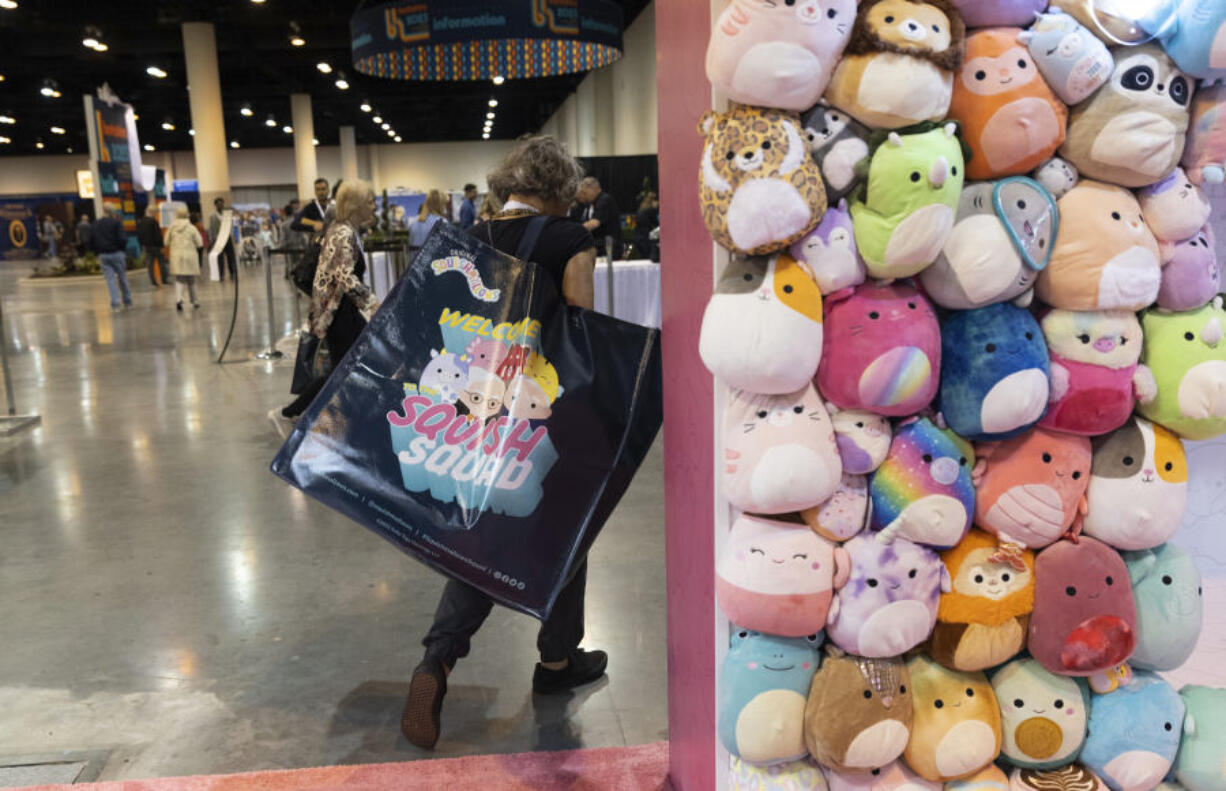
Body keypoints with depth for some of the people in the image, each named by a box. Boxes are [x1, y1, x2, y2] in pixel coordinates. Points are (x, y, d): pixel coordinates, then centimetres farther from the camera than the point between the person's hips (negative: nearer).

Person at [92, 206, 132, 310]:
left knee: (110, 278, 3)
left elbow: (92, 241, 9)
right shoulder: (116, 223, -8)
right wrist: (123, 248, 2)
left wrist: (98, 252, 18)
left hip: (103, 255, 3)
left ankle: (114, 303, -7)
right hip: (117, 253, -3)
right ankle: (127, 301, 15)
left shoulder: (96, 224, 7)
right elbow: (122, 239, -15)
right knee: (122, 277, 8)